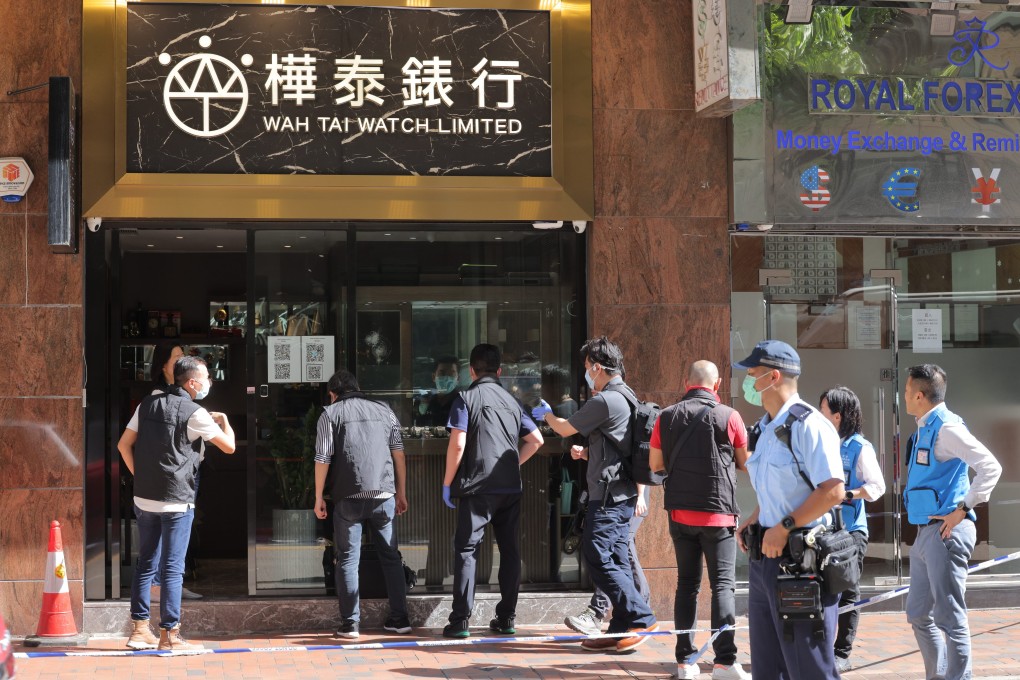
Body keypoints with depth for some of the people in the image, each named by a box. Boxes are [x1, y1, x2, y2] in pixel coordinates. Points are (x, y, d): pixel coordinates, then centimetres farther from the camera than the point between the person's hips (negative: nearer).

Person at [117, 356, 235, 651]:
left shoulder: (148, 404, 8)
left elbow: (124, 444, 10)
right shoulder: (194, 413, -10)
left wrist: (140, 476, 15)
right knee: (172, 568, -2)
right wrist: (223, 420, 14)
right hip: (176, 502, -6)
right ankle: (169, 635, 1)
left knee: (146, 563, 13)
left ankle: (139, 629, 16)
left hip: (144, 499, 6)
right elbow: (229, 446, -4)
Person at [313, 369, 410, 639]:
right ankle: (399, 619, 13)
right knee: (390, 556, 12)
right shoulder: (383, 410, 14)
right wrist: (401, 493, 16)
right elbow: (398, 453, 11)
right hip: (384, 494, 3)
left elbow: (323, 459, -2)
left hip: (348, 496, -3)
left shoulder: (330, 413, 5)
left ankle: (350, 624, 2)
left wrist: (319, 497, 5)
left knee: (348, 559, 4)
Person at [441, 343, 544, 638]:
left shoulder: (467, 398, -3)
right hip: (511, 488, 5)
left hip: (477, 487, -5)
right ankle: (507, 617, 13)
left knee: (466, 550, -1)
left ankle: (461, 620, -5)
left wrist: (447, 483, -3)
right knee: (510, 550, 10)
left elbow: (458, 444, -12)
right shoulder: (512, 401, 13)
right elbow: (536, 440, 12)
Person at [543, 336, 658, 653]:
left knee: (598, 558, -7)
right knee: (616, 561, 9)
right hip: (624, 494, 10)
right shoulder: (626, 397, 17)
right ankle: (621, 631, 10)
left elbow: (565, 428, -4)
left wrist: (546, 414, 15)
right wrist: (587, 454, 18)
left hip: (608, 494, -10)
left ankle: (641, 618, -8)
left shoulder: (604, 401, -15)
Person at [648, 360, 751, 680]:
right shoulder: (728, 416, -8)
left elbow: (654, 464, 8)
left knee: (687, 583, 11)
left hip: (679, 512, 3)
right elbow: (746, 463, 2)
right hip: (718, 511, -3)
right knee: (722, 584, 0)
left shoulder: (667, 417, 1)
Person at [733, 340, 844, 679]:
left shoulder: (808, 425, -15)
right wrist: (753, 521, 9)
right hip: (766, 558, 10)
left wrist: (784, 527, -21)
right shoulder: (766, 429, 14)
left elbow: (833, 491, -23)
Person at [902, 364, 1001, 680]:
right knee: (918, 614, 16)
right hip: (925, 532, 10)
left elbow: (991, 467, -21)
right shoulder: (924, 429, 14)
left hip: (945, 533, -10)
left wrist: (962, 510, -21)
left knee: (949, 617, -6)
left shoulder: (946, 428, -14)